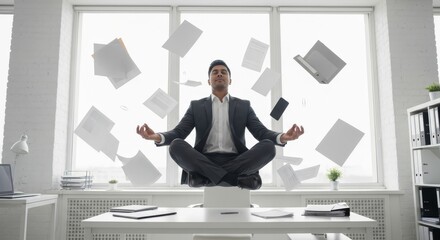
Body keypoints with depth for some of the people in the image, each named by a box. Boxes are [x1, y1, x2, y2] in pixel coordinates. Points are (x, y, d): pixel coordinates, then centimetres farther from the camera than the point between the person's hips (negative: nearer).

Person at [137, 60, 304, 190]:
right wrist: (157, 137, -20)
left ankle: (204, 177, -26)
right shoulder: (196, 106, 15)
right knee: (176, 146, -28)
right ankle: (239, 178, -29)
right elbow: (178, 133, 4)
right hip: (204, 162, 0)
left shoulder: (244, 106, 16)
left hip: (236, 162, 1)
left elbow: (262, 133, 5)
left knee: (268, 147, -25)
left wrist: (282, 137, -20)